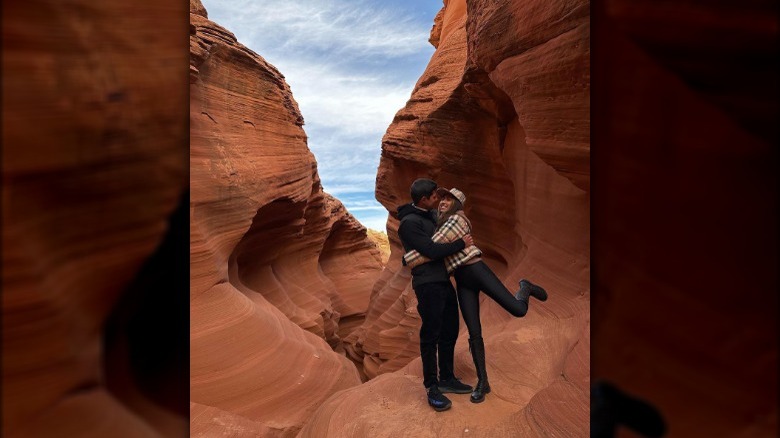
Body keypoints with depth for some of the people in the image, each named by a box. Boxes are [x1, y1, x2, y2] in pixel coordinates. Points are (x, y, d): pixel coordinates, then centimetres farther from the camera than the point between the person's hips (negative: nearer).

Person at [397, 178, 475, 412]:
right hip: (428, 285, -9)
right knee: (430, 336, -1)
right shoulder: (409, 223, -16)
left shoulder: (431, 214, 11)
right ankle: (432, 388, 11)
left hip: (444, 281, 9)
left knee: (449, 332, 15)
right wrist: (461, 243, -13)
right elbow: (431, 251, -23)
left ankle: (447, 378, 29)